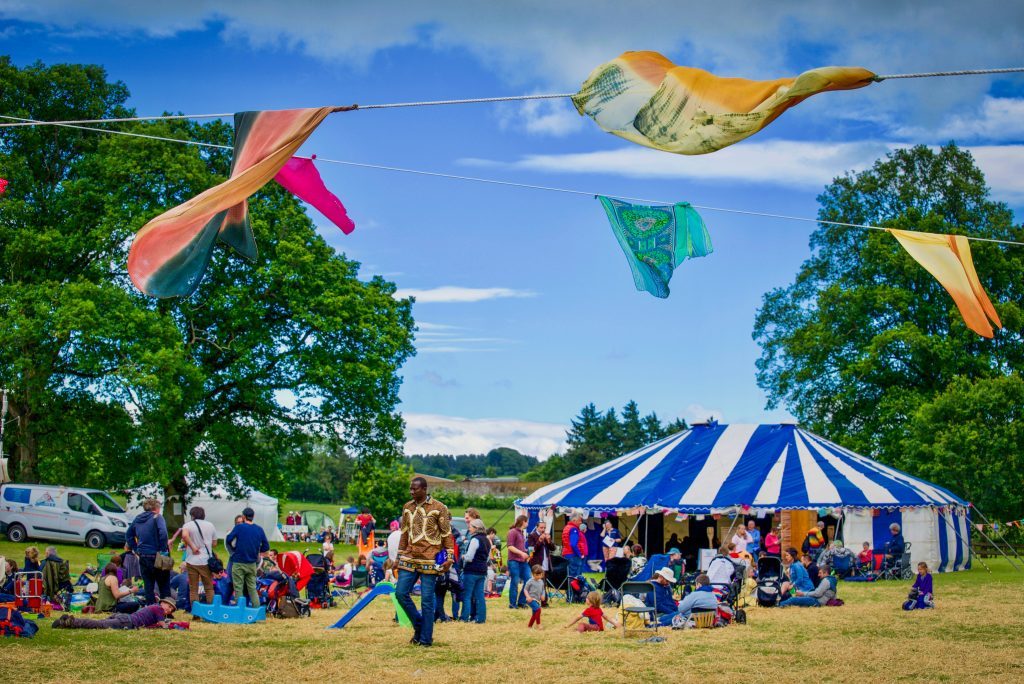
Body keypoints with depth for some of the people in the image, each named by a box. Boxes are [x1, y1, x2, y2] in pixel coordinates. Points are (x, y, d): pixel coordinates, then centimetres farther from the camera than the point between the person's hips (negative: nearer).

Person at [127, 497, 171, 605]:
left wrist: (135, 548, 17)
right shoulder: (157, 517, -10)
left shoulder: (137, 519, 10)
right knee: (164, 585, 6)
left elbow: (128, 535, 20)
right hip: (156, 555, -5)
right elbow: (163, 533, -25)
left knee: (148, 585, 11)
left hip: (143, 556, 5)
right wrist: (164, 549, -15)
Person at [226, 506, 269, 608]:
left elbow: (228, 540, -9)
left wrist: (234, 549, 9)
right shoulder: (259, 529, 2)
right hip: (252, 564, 3)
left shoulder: (239, 527, -7)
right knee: (252, 588, 10)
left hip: (239, 563, -3)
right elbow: (266, 546, 3)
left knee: (238, 589, 3)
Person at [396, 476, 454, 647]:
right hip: (409, 559, 5)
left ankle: (425, 638, 6)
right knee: (401, 593, -3)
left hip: (429, 560, -5)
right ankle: (419, 625, 16)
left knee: (427, 600, -2)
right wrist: (400, 556, 16)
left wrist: (449, 557, -8)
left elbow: (447, 534, -2)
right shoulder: (407, 508, 11)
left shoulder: (438, 508, -4)